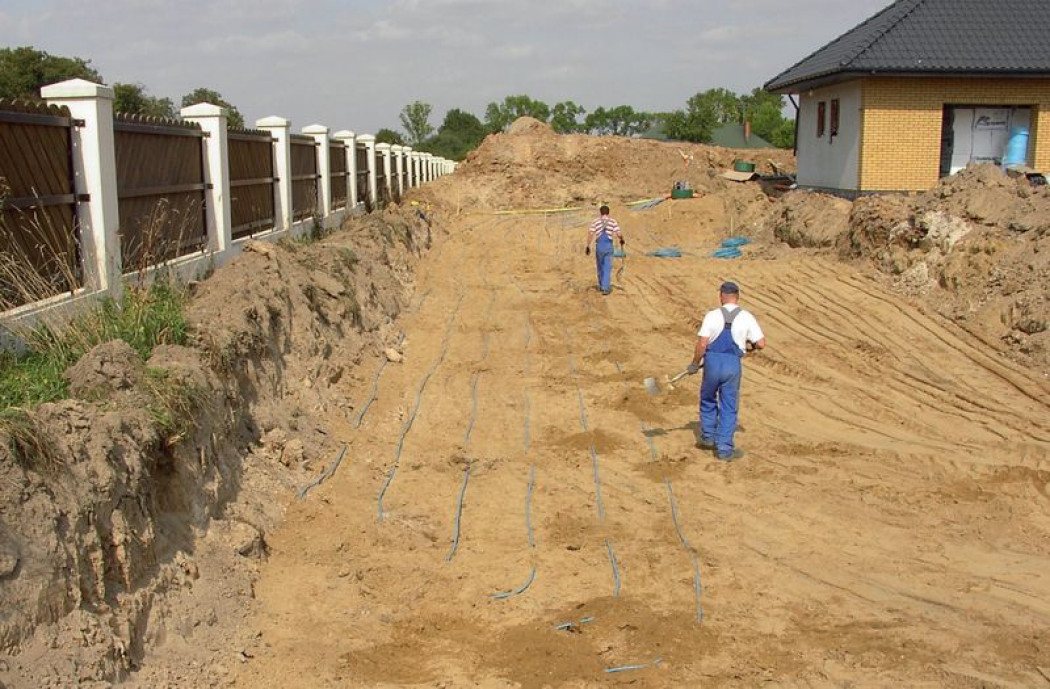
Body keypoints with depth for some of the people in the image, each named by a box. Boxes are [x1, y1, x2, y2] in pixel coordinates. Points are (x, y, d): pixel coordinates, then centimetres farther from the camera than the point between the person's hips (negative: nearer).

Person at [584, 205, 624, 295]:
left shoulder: (596, 221, 5)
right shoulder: (613, 221, 3)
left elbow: (590, 234, -3)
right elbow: (619, 234, -4)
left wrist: (588, 246, 0)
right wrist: (622, 240, 17)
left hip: (599, 246, 1)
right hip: (608, 245, -1)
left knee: (600, 267, 18)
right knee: (607, 267, 1)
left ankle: (601, 285, 31)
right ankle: (605, 287, -10)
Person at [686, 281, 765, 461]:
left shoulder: (712, 315, -6)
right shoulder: (747, 318, -2)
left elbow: (702, 344, -10)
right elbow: (761, 344, -3)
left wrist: (695, 364, 3)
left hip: (712, 361, 0)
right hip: (733, 364, 0)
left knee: (708, 400, 23)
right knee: (729, 407, 9)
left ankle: (708, 437, 34)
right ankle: (724, 449, 10)